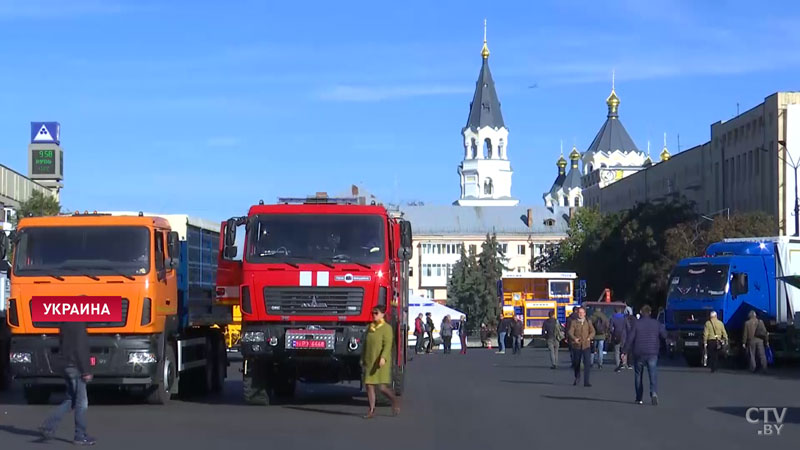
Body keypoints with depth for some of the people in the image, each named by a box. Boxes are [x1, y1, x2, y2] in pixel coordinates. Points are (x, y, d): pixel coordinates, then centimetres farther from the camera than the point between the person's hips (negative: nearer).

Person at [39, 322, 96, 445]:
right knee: (81, 402, 0)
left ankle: (48, 427, 7)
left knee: (71, 400, 15)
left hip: (66, 364, 9)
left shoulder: (66, 323, 12)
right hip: (75, 366, -9)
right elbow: (80, 349, -21)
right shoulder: (78, 324, -16)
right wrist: (86, 371, -18)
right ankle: (80, 436, 6)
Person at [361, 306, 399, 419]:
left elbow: (387, 345, -15)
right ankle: (371, 410, 5)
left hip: (381, 362, -6)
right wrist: (363, 359, 17)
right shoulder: (370, 327, 15)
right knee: (369, 385, 0)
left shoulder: (386, 328, -5)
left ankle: (395, 402, 18)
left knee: (382, 387, -7)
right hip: (369, 362, 6)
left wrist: (383, 358, -26)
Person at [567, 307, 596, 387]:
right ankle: (577, 377, 40)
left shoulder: (588, 322, 8)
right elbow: (570, 332, -7)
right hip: (576, 345, 0)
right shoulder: (573, 322, 2)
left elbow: (592, 331, 5)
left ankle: (586, 381, -12)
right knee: (576, 363, 12)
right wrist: (574, 338, -26)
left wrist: (589, 338, -16)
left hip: (586, 345, 0)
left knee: (587, 363, -13)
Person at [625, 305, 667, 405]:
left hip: (639, 354, -1)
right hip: (652, 353, 1)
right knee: (653, 374, -5)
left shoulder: (637, 324, -5)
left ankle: (639, 398, 17)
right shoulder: (656, 323, 2)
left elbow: (630, 339, -9)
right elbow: (664, 335, 4)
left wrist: (626, 352, -5)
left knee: (638, 375, 13)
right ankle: (654, 392, -29)